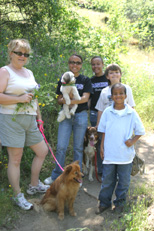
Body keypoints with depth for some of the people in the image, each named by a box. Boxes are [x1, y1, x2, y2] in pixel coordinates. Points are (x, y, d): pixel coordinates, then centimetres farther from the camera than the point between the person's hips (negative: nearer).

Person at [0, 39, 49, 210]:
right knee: (15, 159, 0)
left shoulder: (29, 73, 17)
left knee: (42, 151, 13)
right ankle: (18, 196, 15)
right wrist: (19, 99, -20)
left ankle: (34, 185, 31)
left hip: (30, 119, 8)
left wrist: (39, 117, 18)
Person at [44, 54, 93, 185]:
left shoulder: (85, 80, 3)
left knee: (78, 147, 5)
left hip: (81, 115, -1)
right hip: (66, 115, 2)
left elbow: (85, 98, -10)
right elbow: (59, 99, 8)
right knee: (61, 147, -1)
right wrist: (63, 100, -16)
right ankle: (56, 175, 14)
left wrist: (69, 101, -23)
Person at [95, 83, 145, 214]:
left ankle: (120, 203, 32)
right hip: (109, 153, 1)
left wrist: (132, 141, -11)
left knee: (124, 180, 12)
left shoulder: (132, 113, -4)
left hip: (125, 155, 0)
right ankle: (104, 202, 28)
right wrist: (102, 147, 4)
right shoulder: (107, 112, 0)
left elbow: (140, 131, 3)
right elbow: (103, 132, 7)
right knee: (107, 180, 10)